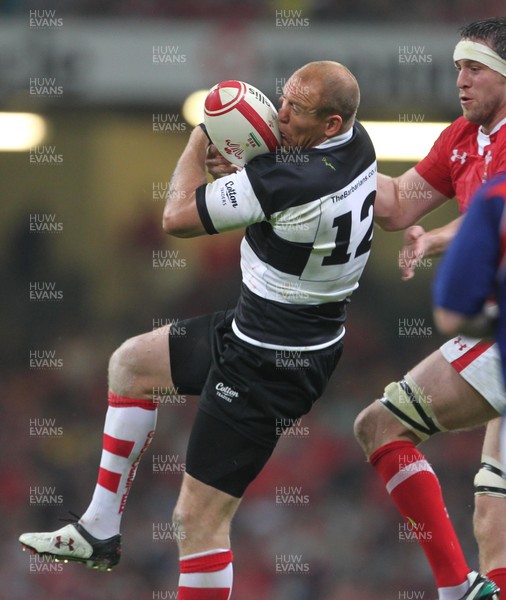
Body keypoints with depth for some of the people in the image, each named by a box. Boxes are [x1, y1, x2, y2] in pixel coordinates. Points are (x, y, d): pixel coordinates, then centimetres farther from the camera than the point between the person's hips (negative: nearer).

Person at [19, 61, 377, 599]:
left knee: (199, 519, -5)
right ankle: (99, 530, 30)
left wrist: (200, 139, -4)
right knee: (131, 362, 25)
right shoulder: (357, 142, -5)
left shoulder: (287, 180, -32)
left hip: (266, 369, -11)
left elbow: (177, 216, -21)